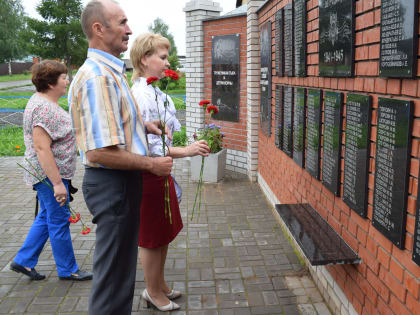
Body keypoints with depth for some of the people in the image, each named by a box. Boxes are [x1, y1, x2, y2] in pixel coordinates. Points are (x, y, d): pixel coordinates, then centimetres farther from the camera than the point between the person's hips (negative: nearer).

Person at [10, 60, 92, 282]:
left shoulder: (43, 101, 11)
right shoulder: (44, 108, -22)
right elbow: (41, 148, -27)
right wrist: (57, 183, -27)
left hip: (52, 173, 10)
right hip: (50, 174, -10)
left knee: (46, 217, 19)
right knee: (59, 221, 3)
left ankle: (23, 261, 30)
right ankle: (68, 270, 18)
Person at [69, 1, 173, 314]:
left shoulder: (111, 72, 12)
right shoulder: (97, 77, -21)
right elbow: (100, 151, -28)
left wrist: (142, 124, 13)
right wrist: (152, 164, -17)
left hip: (123, 182, 11)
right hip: (113, 183, -11)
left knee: (122, 263, 23)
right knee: (113, 272, 4)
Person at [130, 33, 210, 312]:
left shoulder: (157, 93, 9)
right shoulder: (140, 95, -20)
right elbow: (145, 147, -26)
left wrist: (192, 144, 4)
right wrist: (185, 151, -29)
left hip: (161, 173, 9)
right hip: (148, 175, -9)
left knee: (164, 235, 21)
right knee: (153, 238, 8)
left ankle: (159, 285, 39)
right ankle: (153, 292, 29)